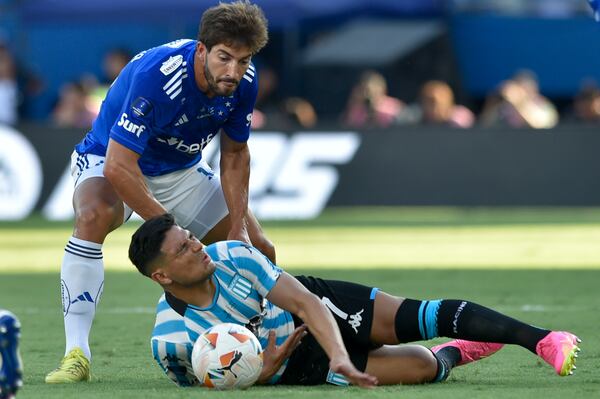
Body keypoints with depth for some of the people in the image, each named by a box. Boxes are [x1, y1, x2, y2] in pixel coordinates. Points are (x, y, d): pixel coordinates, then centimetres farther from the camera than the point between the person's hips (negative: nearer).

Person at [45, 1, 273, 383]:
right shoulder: (156, 75, -37)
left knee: (260, 251, 0)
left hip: (182, 171, 6)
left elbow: (235, 153, 1)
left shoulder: (244, 80, -16)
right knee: (93, 216, -39)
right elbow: (117, 166, -36)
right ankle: (76, 354, -37)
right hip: (107, 161, -6)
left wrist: (239, 228, -9)